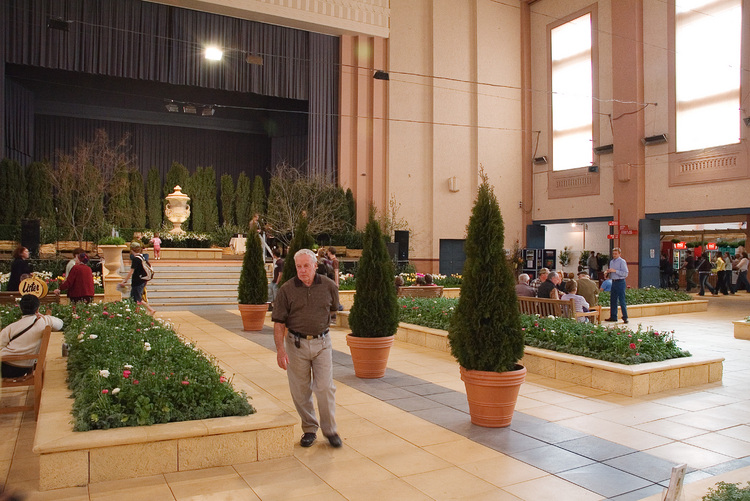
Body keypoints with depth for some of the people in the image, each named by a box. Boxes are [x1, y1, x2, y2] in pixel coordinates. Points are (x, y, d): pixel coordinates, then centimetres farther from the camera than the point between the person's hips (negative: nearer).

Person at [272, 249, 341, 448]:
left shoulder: (329, 286, -2)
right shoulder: (286, 290, -7)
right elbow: (279, 322, -8)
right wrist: (280, 349, -16)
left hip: (322, 343, 0)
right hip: (296, 344, 0)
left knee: (325, 388, -1)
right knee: (300, 391, 7)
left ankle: (330, 430, 16)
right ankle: (309, 429, 25)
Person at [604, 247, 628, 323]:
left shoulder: (622, 262, -7)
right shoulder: (611, 262, 16)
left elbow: (625, 273, -15)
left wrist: (615, 271, -19)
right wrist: (608, 272, 3)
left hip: (620, 282, -7)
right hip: (613, 282, 7)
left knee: (622, 300, -6)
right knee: (613, 300, 10)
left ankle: (625, 317, 1)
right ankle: (613, 317, 17)